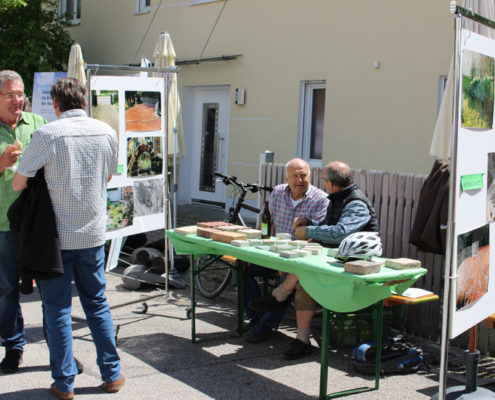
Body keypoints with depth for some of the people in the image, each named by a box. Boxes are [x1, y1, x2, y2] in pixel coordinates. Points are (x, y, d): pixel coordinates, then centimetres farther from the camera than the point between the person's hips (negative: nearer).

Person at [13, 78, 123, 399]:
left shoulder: (46, 135, -14)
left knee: (58, 309, 8)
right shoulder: (106, 132, -1)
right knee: (97, 304, 16)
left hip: (56, 236, -3)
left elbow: (18, 184, -8)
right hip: (93, 234, 4)